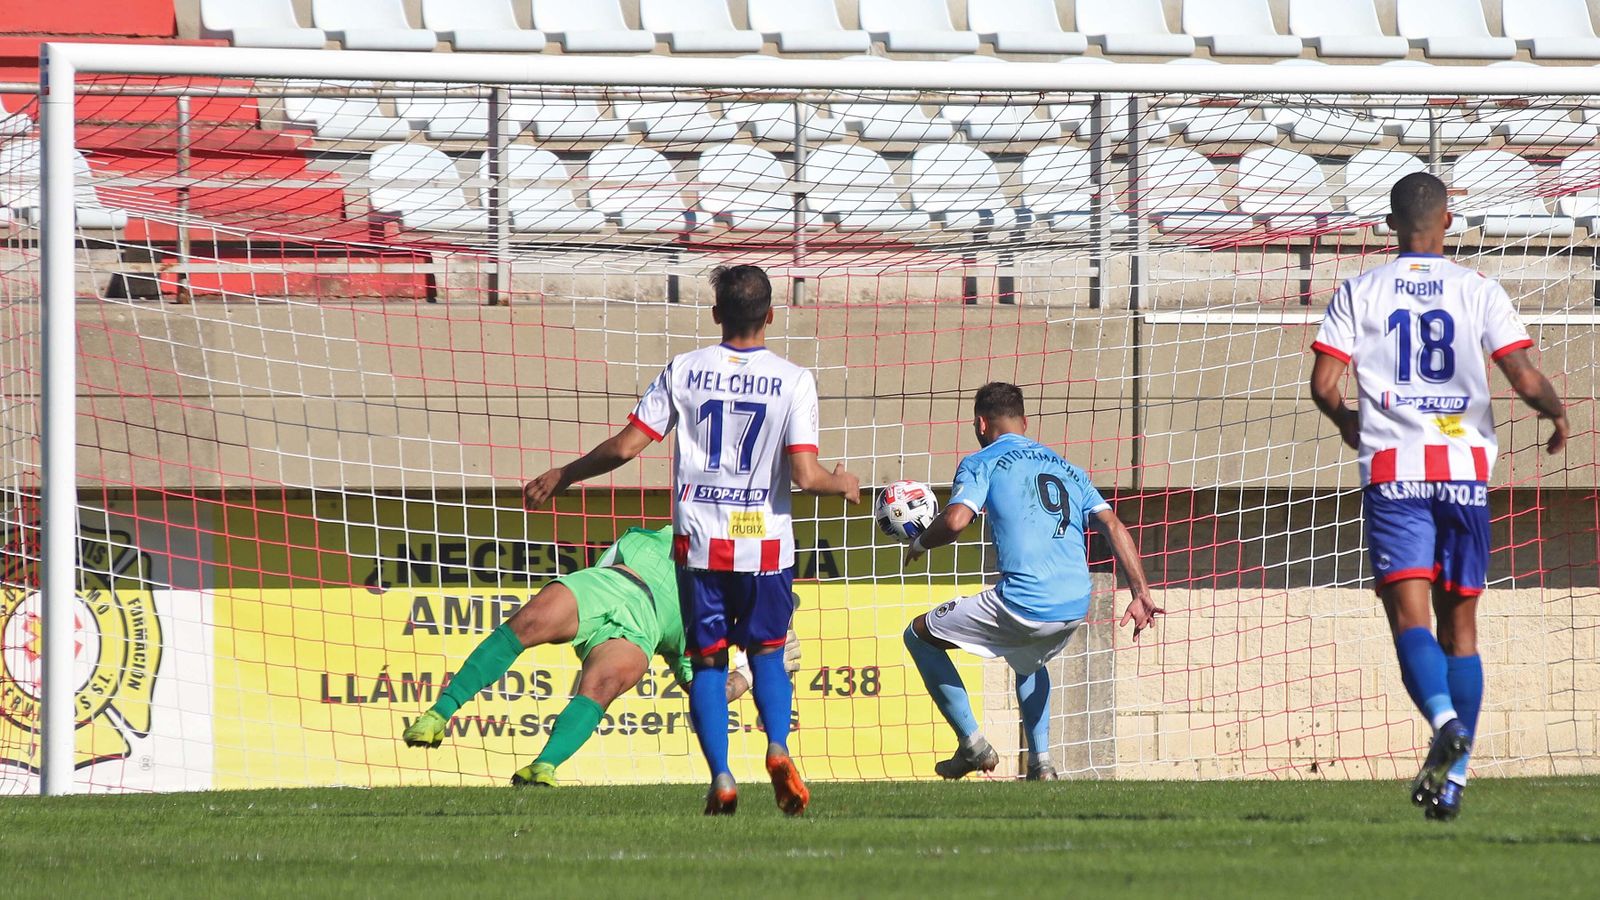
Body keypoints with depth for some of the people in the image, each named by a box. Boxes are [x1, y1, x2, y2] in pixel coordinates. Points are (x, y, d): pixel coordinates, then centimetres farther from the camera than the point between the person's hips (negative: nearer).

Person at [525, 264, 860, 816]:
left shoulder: (685, 371, 0)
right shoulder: (793, 380, -4)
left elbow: (624, 447, 0)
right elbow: (806, 476, -11)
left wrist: (561, 477, 14)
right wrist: (843, 484, 12)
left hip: (699, 540, 0)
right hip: (765, 541, 0)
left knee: (707, 661, 9)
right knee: (767, 651, 16)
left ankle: (721, 777, -4)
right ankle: (778, 748, -8)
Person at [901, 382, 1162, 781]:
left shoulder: (982, 463, 6)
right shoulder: (1066, 468, 23)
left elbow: (955, 520, -11)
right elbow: (1114, 527, 13)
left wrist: (920, 543, 10)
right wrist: (1142, 595, 8)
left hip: (1021, 605, -6)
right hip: (1075, 609, 6)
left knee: (920, 635, 15)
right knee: (1029, 660, 39)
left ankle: (972, 744, 8)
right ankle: (1041, 761, 23)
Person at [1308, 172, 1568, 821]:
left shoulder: (1359, 293, 4)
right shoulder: (1478, 291, 4)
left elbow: (1324, 384, -2)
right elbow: (1525, 379, -5)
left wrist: (1345, 421, 20)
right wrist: (1557, 413, 16)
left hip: (1392, 473, -1)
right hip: (1465, 468, 1)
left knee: (1409, 616, -10)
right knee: (1460, 626, 10)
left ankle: (1446, 721, -38)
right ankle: (1453, 780, 7)